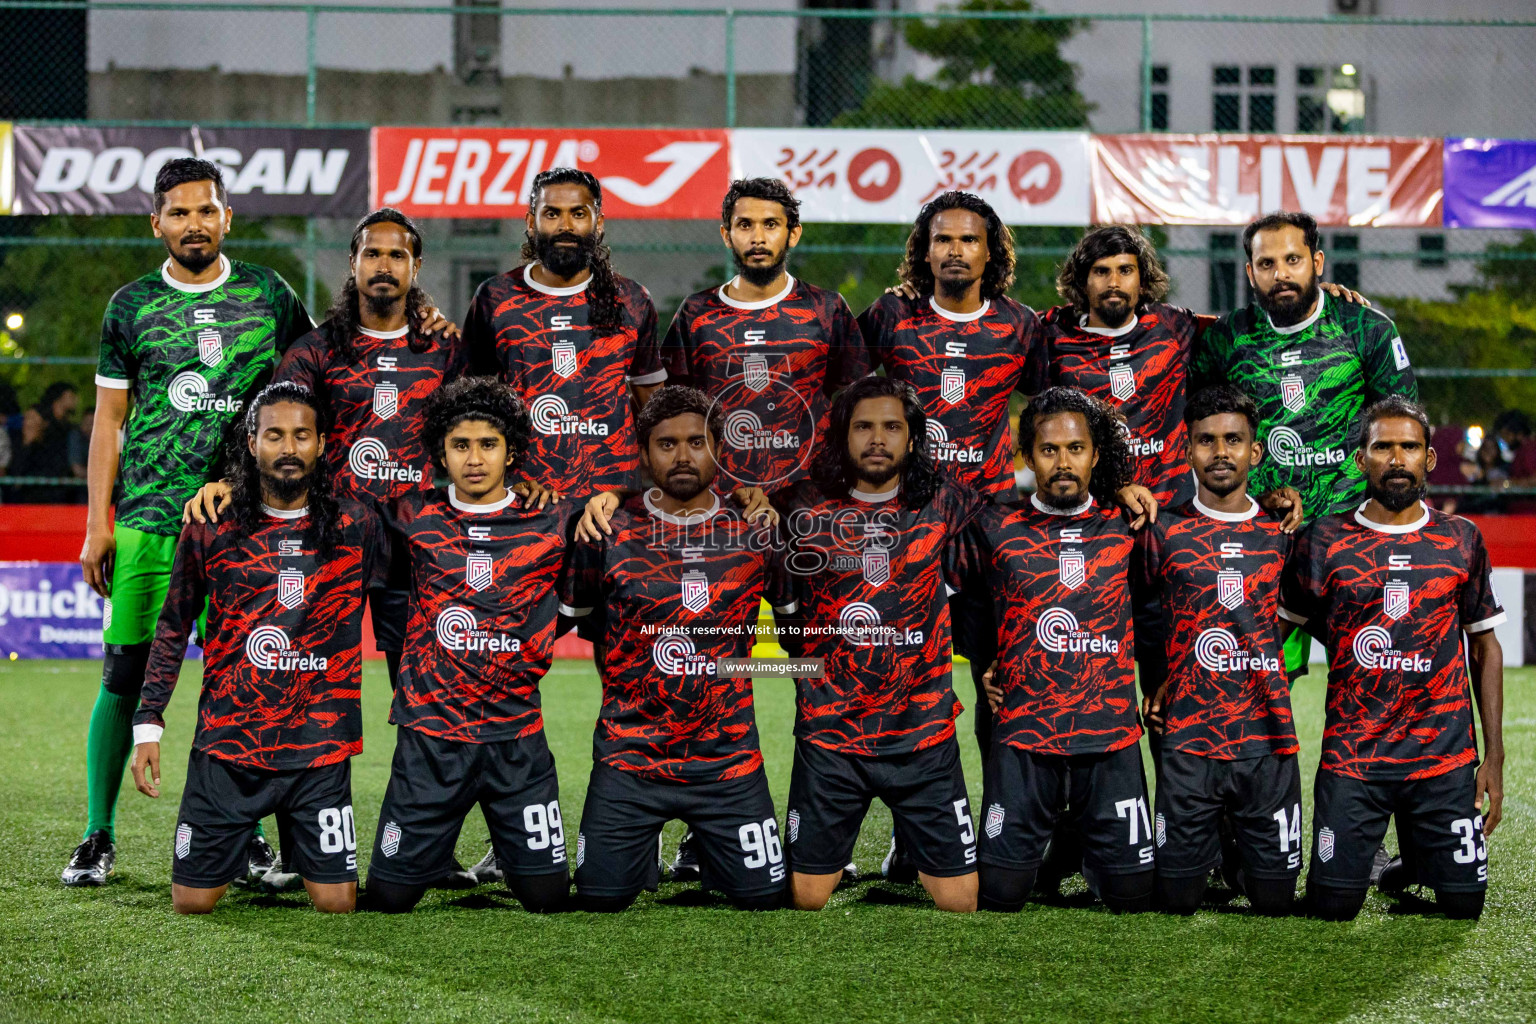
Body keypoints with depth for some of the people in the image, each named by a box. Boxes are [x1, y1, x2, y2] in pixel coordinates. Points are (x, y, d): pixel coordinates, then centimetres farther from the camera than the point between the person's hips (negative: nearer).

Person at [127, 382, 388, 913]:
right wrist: (147, 724, 5)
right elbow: (173, 628, 9)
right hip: (226, 748, 0)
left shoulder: (355, 527, 1)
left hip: (319, 749, 0)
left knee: (336, 902, -4)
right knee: (192, 901, 0)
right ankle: (242, 848, 34)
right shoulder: (211, 529, 2)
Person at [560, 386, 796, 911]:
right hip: (628, 757, -1)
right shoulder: (608, 534, -3)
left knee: (765, 897, -1)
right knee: (601, 898, -3)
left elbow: (799, 619, 15)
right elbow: (572, 617, 9)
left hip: (729, 757, 1)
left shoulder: (754, 534, 1)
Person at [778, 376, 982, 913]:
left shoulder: (943, 505, 2)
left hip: (924, 734, 0)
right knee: (805, 897, 2)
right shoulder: (805, 509, 1)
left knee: (960, 898, -1)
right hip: (828, 733, 0)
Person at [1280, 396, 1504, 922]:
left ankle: (1415, 858, 33)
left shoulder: (1462, 541, 5)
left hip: (1445, 758, 1)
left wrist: (1494, 758, 5)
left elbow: (1485, 648, 10)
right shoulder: (1325, 542, 0)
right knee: (1333, 905, -6)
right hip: (1352, 756, -1)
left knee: (1464, 903, -1)